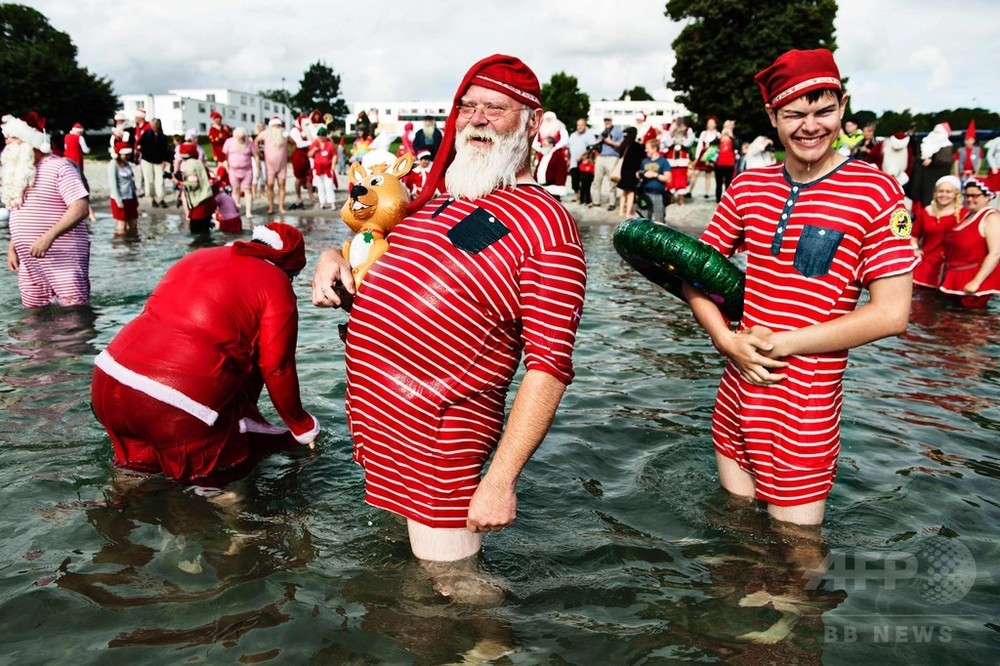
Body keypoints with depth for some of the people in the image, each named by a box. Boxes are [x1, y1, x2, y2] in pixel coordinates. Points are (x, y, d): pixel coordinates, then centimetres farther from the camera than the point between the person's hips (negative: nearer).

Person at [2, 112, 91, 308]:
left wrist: (49, 236, -26)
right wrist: (12, 247, 15)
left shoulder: (59, 167, -7)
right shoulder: (16, 171, 17)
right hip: (28, 264, 8)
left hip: (65, 261, -8)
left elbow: (81, 208, -18)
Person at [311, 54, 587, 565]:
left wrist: (500, 479, -25)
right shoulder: (432, 199, 9)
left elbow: (549, 366, -20)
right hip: (373, 417, 8)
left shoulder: (545, 224, -14)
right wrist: (334, 258, 2)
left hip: (437, 440, -8)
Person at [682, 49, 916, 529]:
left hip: (805, 409, -4)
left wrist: (781, 343, -16)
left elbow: (891, 314, -15)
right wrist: (727, 340, -11)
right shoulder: (747, 188, 4)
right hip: (736, 395, 5)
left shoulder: (875, 193, -10)